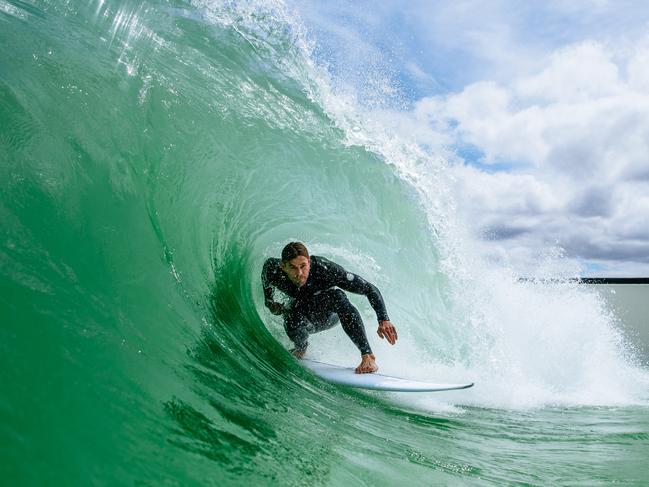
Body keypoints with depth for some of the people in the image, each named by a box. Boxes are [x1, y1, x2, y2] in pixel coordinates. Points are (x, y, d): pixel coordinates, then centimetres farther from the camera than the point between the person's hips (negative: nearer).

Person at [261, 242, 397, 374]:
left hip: (330, 315, -2)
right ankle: (301, 348, 7)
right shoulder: (274, 271, -29)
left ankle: (367, 356, -33)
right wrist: (268, 301, 2)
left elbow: (370, 289, -35)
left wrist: (383, 320, -47)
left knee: (337, 295, -35)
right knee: (292, 323, -33)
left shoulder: (324, 269, -37)